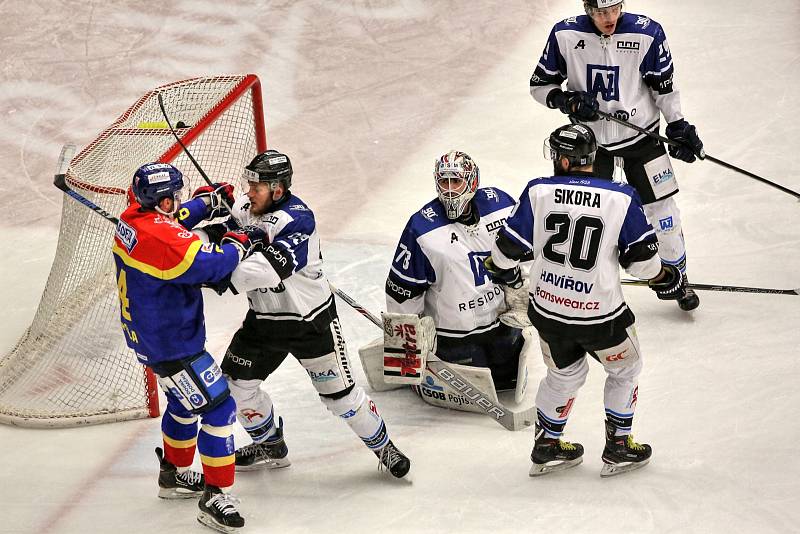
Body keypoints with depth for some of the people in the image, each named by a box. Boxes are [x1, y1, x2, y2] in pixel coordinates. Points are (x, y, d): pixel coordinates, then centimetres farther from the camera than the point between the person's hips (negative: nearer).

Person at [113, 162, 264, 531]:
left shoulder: (132, 221, 0)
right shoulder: (161, 237, -30)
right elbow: (209, 266, -31)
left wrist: (207, 203, 24)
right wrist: (237, 244, -13)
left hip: (147, 332, 10)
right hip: (171, 343, -10)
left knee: (185, 401, 28)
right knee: (217, 407, -6)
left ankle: (175, 475, 44)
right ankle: (215, 497, -3)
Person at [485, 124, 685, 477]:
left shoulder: (538, 192, -9)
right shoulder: (622, 198, -12)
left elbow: (509, 245, -4)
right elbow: (641, 258, -8)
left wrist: (502, 269, 18)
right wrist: (665, 279, 12)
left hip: (547, 309, 3)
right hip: (598, 314, -3)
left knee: (564, 373, 26)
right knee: (625, 369, 22)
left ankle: (547, 447, 34)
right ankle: (618, 448, 27)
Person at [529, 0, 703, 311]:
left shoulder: (647, 34, -16)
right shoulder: (565, 35, -14)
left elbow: (664, 86, -3)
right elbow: (540, 85, -4)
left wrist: (678, 127, -4)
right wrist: (567, 101, -21)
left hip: (641, 136, 0)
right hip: (589, 140, 0)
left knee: (662, 208, 4)